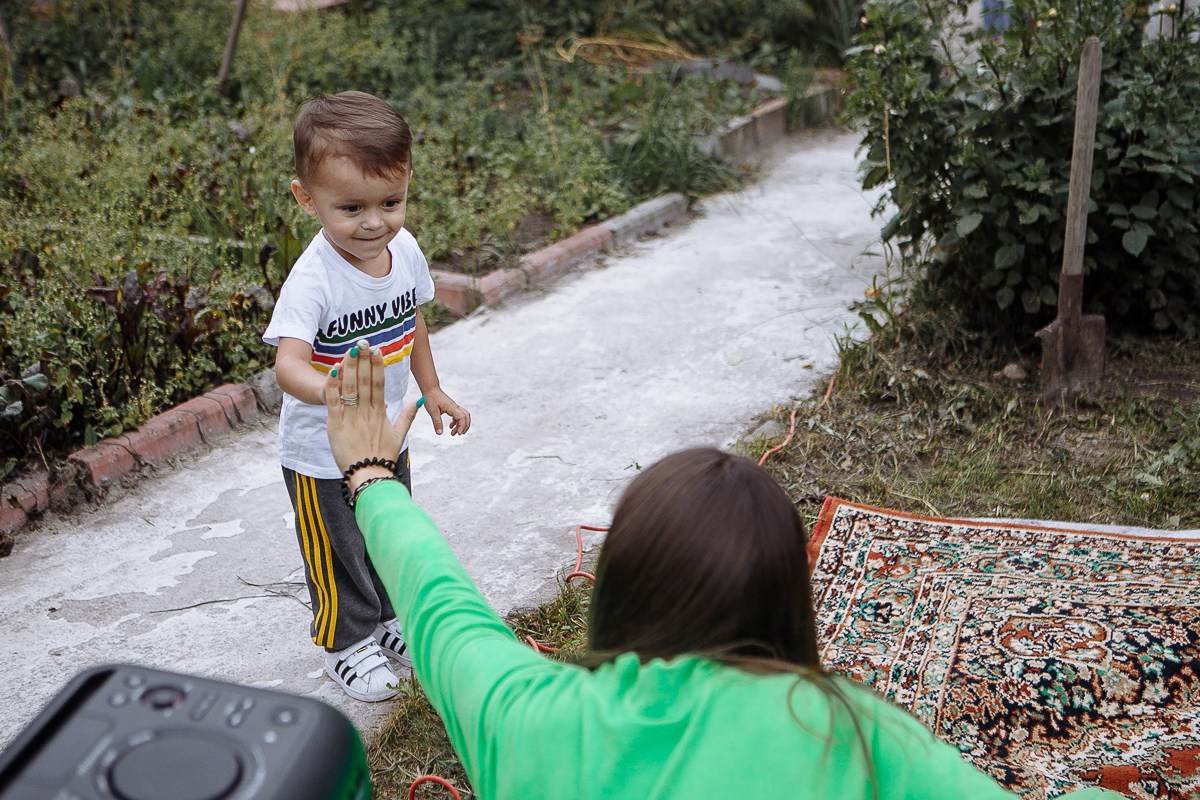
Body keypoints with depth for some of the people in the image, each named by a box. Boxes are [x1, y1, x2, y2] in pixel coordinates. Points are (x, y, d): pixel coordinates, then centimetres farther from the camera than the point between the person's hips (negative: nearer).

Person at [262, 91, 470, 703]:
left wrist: (431, 390, 15)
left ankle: (388, 619, 50)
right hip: (323, 451, -6)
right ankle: (346, 643, 38)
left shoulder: (404, 249, -10)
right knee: (339, 555, 14)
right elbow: (288, 363, -41)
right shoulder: (313, 278, -30)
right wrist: (337, 393, -61)